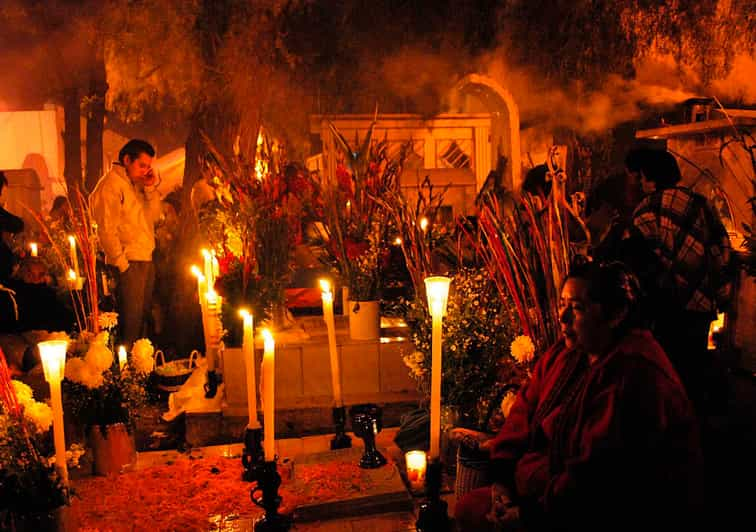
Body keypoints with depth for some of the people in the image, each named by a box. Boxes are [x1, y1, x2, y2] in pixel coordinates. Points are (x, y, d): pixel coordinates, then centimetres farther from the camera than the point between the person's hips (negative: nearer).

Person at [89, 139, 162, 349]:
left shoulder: (135, 184, 16)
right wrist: (122, 264, -17)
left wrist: (151, 188, 4)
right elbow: (106, 230, -15)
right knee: (130, 319, -6)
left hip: (146, 260, 9)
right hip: (129, 263, -9)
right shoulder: (111, 184, -11)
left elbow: (154, 216, 16)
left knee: (142, 315, 13)